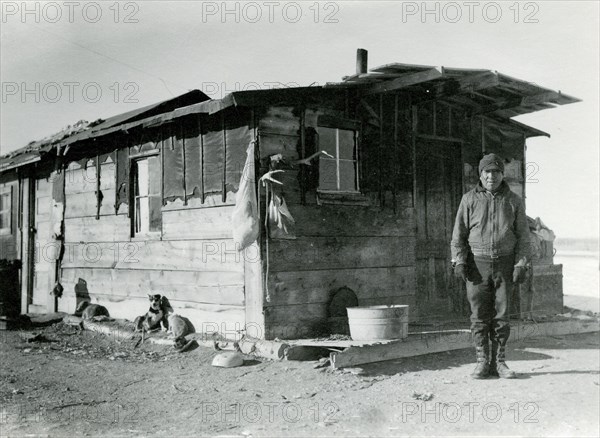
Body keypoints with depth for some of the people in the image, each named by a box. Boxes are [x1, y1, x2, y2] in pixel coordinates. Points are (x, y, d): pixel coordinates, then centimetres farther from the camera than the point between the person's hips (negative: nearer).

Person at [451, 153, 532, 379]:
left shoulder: (514, 201, 7)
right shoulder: (469, 199, 4)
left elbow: (523, 235, 6)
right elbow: (458, 234, 4)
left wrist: (521, 264, -4)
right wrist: (459, 261, -6)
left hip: (505, 264, 1)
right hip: (477, 263, -1)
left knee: (502, 315, 2)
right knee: (479, 316, 0)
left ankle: (499, 362, 11)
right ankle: (482, 362, 8)